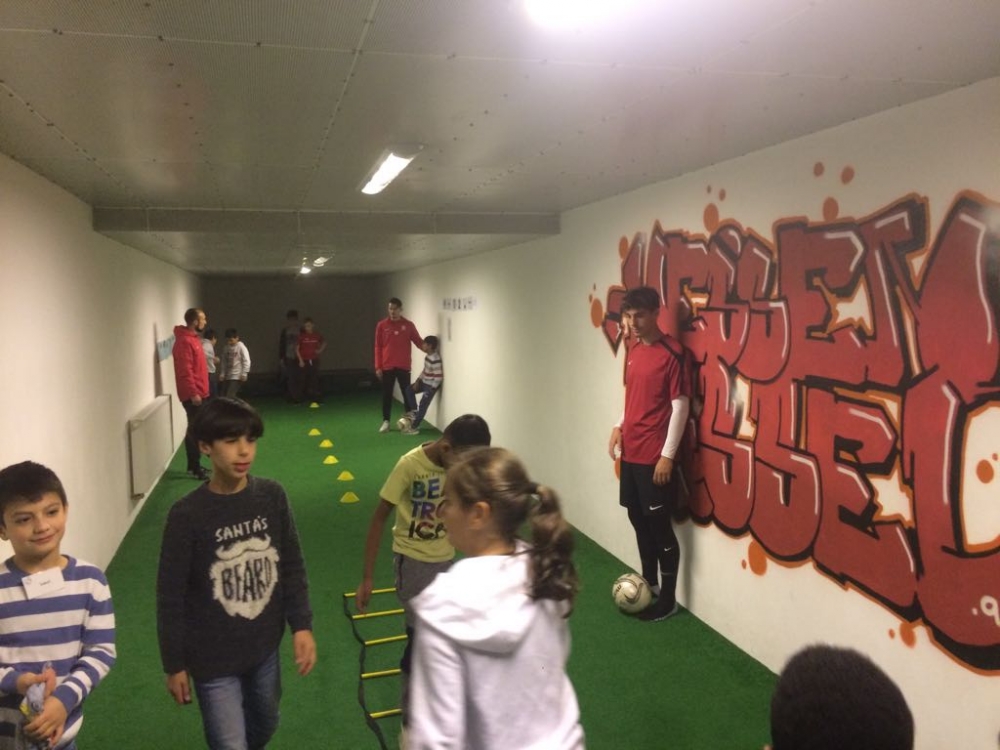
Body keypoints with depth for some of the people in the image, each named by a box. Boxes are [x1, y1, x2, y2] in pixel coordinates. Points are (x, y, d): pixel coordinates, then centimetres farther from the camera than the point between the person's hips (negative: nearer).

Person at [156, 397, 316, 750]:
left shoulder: (272, 496, -9)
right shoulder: (187, 515, -19)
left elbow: (292, 567, 2)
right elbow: (170, 598, -10)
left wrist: (302, 625, -1)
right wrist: (174, 664, -4)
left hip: (264, 648, 4)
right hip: (213, 659, -4)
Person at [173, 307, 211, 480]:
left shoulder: (193, 338, 14)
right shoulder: (184, 341, -17)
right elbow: (185, 371, -22)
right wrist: (193, 393, -22)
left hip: (199, 392, 10)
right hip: (192, 395, -10)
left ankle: (193, 465, 22)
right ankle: (195, 468, 1)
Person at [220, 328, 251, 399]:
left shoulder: (241, 347, -8)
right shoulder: (226, 348, 10)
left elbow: (246, 361, -11)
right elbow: (224, 362, 15)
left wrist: (244, 373, -16)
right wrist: (222, 374, 8)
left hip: (237, 376, -7)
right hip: (227, 376, 7)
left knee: (230, 396, -16)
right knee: (224, 396, 4)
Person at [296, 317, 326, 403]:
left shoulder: (317, 335, 3)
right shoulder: (301, 336, -5)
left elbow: (324, 343, 22)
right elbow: (296, 349, -3)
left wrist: (320, 350, 6)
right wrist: (300, 360, -9)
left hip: (314, 361, 2)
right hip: (303, 361, -2)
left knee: (315, 379, -1)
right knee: (303, 380, 0)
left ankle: (317, 398, 2)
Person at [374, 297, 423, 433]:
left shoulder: (408, 325, 3)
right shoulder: (382, 325, 2)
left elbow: (418, 341, 4)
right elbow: (378, 347, 3)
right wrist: (378, 366, -2)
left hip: (403, 366, 0)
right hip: (387, 367, 0)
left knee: (407, 393, 1)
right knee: (387, 394, 6)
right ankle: (386, 422, 15)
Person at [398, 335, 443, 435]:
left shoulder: (435, 360, -26)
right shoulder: (427, 356, 5)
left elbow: (438, 377, -26)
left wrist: (430, 390, -22)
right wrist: (418, 380, 6)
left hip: (431, 385, -10)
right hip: (424, 382, 10)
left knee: (423, 405, -4)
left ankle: (414, 427, 3)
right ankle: (414, 412, 15)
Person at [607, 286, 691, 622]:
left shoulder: (672, 353, -14)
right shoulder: (633, 351, 10)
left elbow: (680, 406, -15)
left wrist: (667, 455, -16)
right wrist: (619, 426, 6)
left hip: (655, 456, -8)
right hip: (631, 452, 8)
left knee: (660, 525, 1)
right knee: (638, 518, 17)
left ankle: (667, 599, 14)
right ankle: (649, 582, 34)